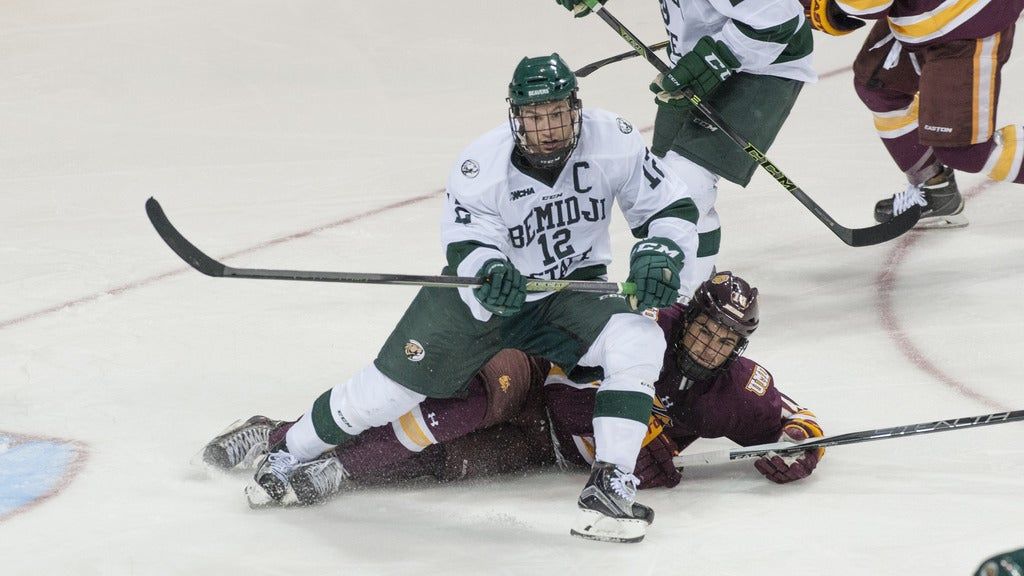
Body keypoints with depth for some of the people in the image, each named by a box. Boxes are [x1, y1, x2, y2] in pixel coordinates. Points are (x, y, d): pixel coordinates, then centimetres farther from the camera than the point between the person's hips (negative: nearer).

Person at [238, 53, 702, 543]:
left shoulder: (613, 141, -21)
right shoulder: (480, 168, -25)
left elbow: (672, 208, -10)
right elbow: (467, 247, -21)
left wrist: (659, 255, -30)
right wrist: (488, 270, -45)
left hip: (572, 287, 1)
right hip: (484, 292, -1)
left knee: (638, 341, -28)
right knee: (393, 383, -2)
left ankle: (610, 484, -23)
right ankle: (290, 453, 22)